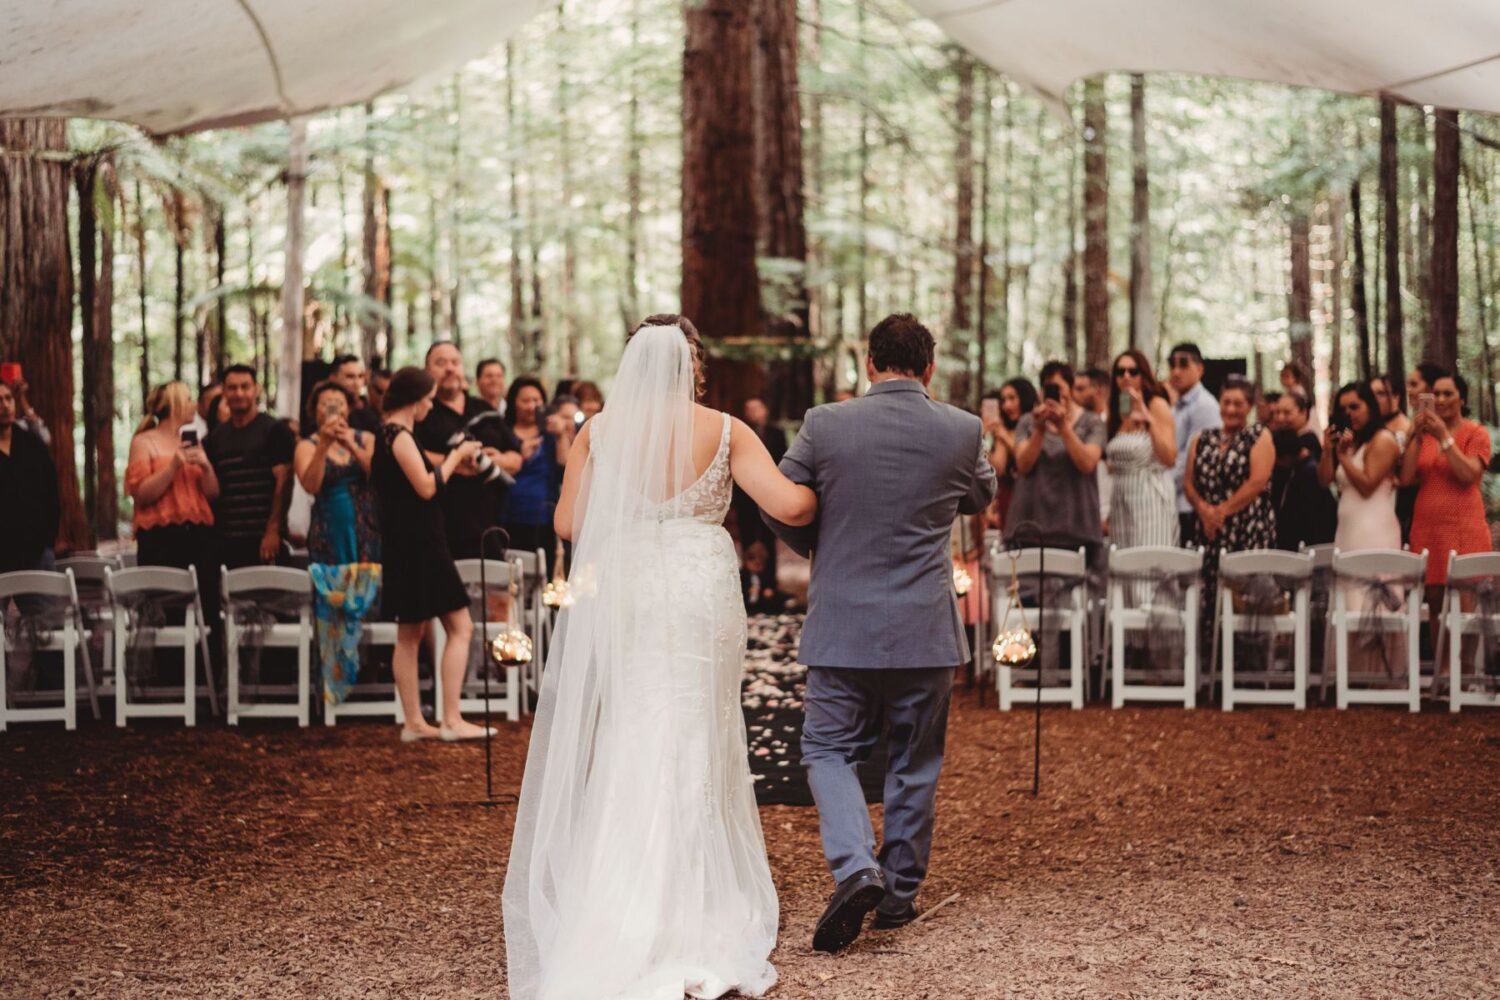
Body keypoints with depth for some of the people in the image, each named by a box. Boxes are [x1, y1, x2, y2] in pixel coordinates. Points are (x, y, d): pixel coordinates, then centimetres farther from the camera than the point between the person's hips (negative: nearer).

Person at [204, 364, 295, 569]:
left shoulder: (275, 431, -1)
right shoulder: (216, 437, 15)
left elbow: (283, 482, -8)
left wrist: (273, 530, -15)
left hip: (264, 538, -5)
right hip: (224, 539, 5)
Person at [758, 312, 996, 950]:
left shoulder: (825, 425, -9)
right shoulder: (963, 431, -5)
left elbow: (778, 506, 0)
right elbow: (981, 497, 15)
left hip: (842, 623, -1)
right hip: (925, 629, 1)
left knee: (829, 750, 9)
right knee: (915, 760, 15)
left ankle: (856, 869, -12)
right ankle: (900, 891, 21)